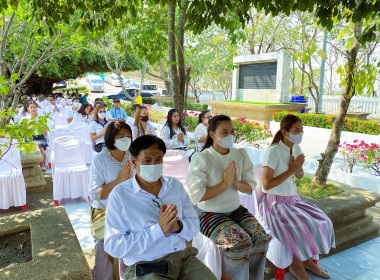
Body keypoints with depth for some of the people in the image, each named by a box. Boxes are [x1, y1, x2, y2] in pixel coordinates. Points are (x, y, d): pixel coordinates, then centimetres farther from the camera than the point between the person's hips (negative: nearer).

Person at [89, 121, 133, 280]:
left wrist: (130, 179, -15)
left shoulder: (131, 158, 5)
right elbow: (95, 193, -11)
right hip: (104, 213, -3)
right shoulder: (100, 159, -4)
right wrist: (119, 180, -18)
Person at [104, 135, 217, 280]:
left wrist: (178, 226, -12)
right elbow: (113, 246, -9)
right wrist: (158, 230, -17)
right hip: (145, 268, -3)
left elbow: (194, 224, 11)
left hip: (183, 257, 4)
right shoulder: (119, 194, -3)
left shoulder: (175, 185, 11)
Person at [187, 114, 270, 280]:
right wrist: (225, 184, -21)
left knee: (261, 237, -14)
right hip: (209, 215, -5)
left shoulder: (240, 155, 2)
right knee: (240, 242, -25)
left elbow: (251, 188, 5)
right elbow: (196, 196, -20)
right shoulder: (201, 158, -15)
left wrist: (237, 183, -17)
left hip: (235, 210, 6)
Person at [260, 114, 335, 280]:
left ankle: (307, 260, 20)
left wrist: (298, 169, -9)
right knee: (306, 228, -19)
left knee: (321, 222, 1)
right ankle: (297, 267, 6)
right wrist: (291, 170, -20)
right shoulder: (273, 152, -21)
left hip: (293, 199, 8)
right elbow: (266, 185, -23)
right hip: (275, 203, -8)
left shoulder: (296, 148, 3)